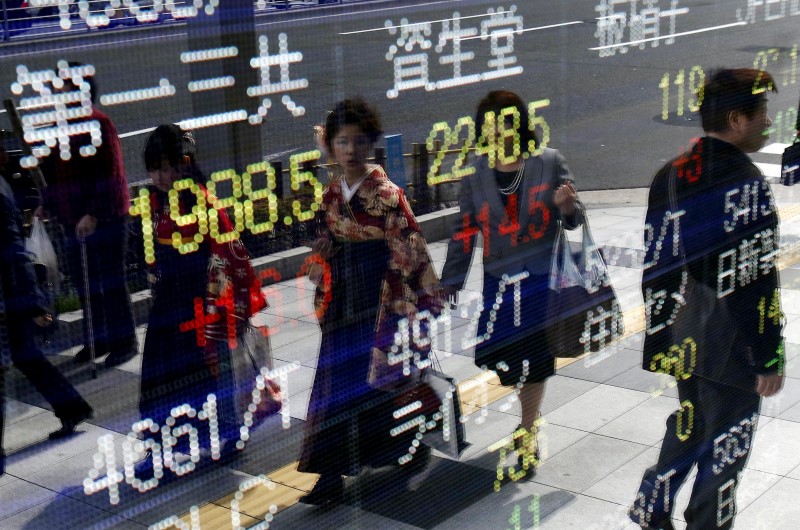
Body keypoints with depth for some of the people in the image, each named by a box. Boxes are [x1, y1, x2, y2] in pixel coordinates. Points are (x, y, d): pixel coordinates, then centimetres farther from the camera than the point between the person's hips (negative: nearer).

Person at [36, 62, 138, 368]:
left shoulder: (98, 125, -13)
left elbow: (110, 174, -18)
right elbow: (53, 173, 23)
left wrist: (94, 214, -22)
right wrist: (47, 205, 15)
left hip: (105, 219, -8)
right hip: (73, 221, 8)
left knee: (111, 282, 0)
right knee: (84, 283, 13)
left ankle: (124, 342, 11)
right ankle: (96, 339, 25)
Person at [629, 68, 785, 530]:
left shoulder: (669, 176, 3)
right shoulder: (747, 183, -19)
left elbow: (654, 264, 8)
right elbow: (759, 284, -20)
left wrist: (658, 340, 16)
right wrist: (770, 358, -12)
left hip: (680, 344, 7)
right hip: (732, 352, -7)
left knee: (685, 430, 23)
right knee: (724, 448, 9)